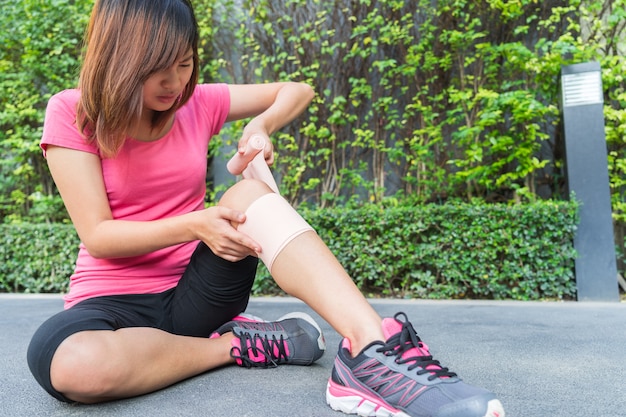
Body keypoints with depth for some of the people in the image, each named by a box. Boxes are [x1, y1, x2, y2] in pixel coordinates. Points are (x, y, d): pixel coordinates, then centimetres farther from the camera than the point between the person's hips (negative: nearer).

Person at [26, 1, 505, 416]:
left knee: (251, 194, -28)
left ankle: (373, 350, -42)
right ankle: (241, 345, -18)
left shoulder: (197, 103, 3)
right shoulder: (71, 114, -6)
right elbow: (97, 236, -13)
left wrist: (260, 126, -10)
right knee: (70, 367, -39)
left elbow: (298, 91, 11)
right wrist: (194, 224, -27)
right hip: (115, 301, -2)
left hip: (195, 291, 3)